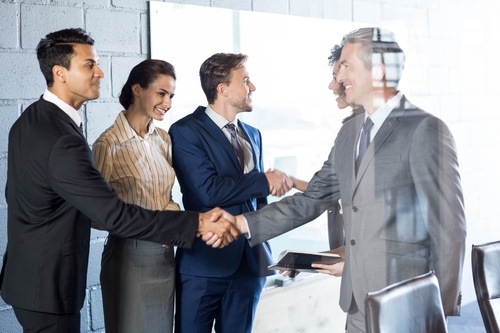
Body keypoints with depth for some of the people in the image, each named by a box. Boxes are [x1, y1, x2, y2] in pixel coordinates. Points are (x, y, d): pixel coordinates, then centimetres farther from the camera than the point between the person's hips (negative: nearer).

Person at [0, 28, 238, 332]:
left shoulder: (28, 121, 5)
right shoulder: (63, 141, -27)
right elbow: (116, 216, -31)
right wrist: (198, 223, -33)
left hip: (26, 274, 10)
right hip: (48, 284, -10)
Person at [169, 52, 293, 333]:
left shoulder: (253, 135, 15)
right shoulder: (186, 131, -8)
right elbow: (207, 190, -19)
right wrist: (264, 180, -12)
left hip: (250, 262, 6)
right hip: (204, 264, -6)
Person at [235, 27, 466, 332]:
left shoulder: (425, 131, -13)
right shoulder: (349, 132, 11)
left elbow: (449, 226, -13)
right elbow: (312, 199, 11)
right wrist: (243, 223, 2)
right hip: (358, 300, 7)